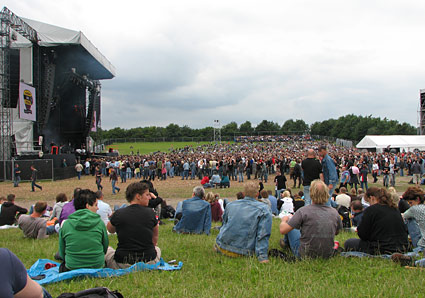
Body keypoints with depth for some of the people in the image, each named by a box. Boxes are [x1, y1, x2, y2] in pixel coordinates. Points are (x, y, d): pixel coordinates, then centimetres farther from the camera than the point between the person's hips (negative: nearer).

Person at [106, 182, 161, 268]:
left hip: (123, 264, -1)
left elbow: (110, 230, 17)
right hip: (148, 263, 2)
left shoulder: (118, 214, -8)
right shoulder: (150, 212, -4)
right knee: (157, 249, 34)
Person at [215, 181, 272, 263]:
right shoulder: (264, 210, -7)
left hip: (222, 248, 6)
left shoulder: (230, 205, 7)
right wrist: (262, 257, -17)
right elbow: (263, 235, -15)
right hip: (243, 252, -6)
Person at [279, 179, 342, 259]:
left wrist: (284, 220, 7)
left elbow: (282, 230, -15)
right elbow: (337, 232, 12)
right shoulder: (334, 213, -7)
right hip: (327, 255, 4)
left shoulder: (303, 211, -19)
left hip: (305, 255, -4)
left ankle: (286, 243, 41)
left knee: (289, 218, 14)